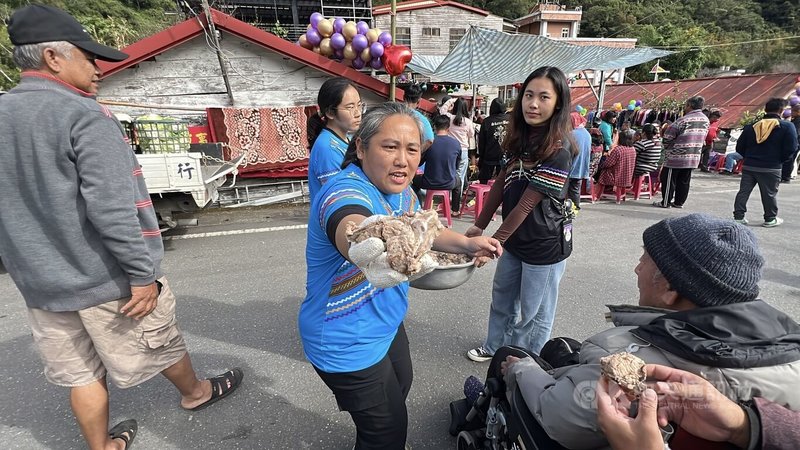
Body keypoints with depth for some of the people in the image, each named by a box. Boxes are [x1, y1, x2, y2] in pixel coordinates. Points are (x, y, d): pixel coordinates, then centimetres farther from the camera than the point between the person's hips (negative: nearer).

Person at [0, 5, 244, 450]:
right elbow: (111, 208, -26)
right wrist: (143, 273, -18)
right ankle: (196, 392, 41)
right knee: (163, 345, 17)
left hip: (41, 283, 7)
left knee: (81, 374, 19)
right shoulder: (85, 115, -19)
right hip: (106, 279, -6)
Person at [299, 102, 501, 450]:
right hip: (347, 343, -9)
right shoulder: (346, 192, -31)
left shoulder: (399, 190, -5)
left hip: (386, 325, 9)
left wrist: (467, 244, -2)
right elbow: (352, 235, -54)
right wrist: (374, 249, -76)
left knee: (401, 388, 32)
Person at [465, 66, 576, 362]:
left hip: (544, 245, -7)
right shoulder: (521, 138, 1)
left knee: (533, 313, 12)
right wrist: (479, 227, 2)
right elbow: (500, 184, 3)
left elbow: (526, 205, -23)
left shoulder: (557, 150, -23)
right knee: (502, 297, 23)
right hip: (515, 238, 8)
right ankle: (495, 346, 46)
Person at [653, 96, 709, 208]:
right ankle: (679, 202, 20)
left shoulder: (683, 120, -16)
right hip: (694, 156, 7)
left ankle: (665, 202, 8)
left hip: (676, 157, -7)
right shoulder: (705, 120, 8)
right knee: (684, 181, 13)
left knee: (668, 179, 4)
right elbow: (703, 138, 15)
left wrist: (666, 147, 8)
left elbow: (667, 137, -11)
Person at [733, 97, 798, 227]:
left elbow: (739, 148, 6)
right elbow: (790, 150, -9)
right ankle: (770, 219, 20)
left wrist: (750, 157, 16)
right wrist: (780, 160, 8)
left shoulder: (751, 127, 4)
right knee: (770, 194, 9)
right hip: (771, 168, -2)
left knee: (743, 192, 7)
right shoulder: (787, 127, -6)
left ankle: (738, 216, 8)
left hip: (748, 166, 3)